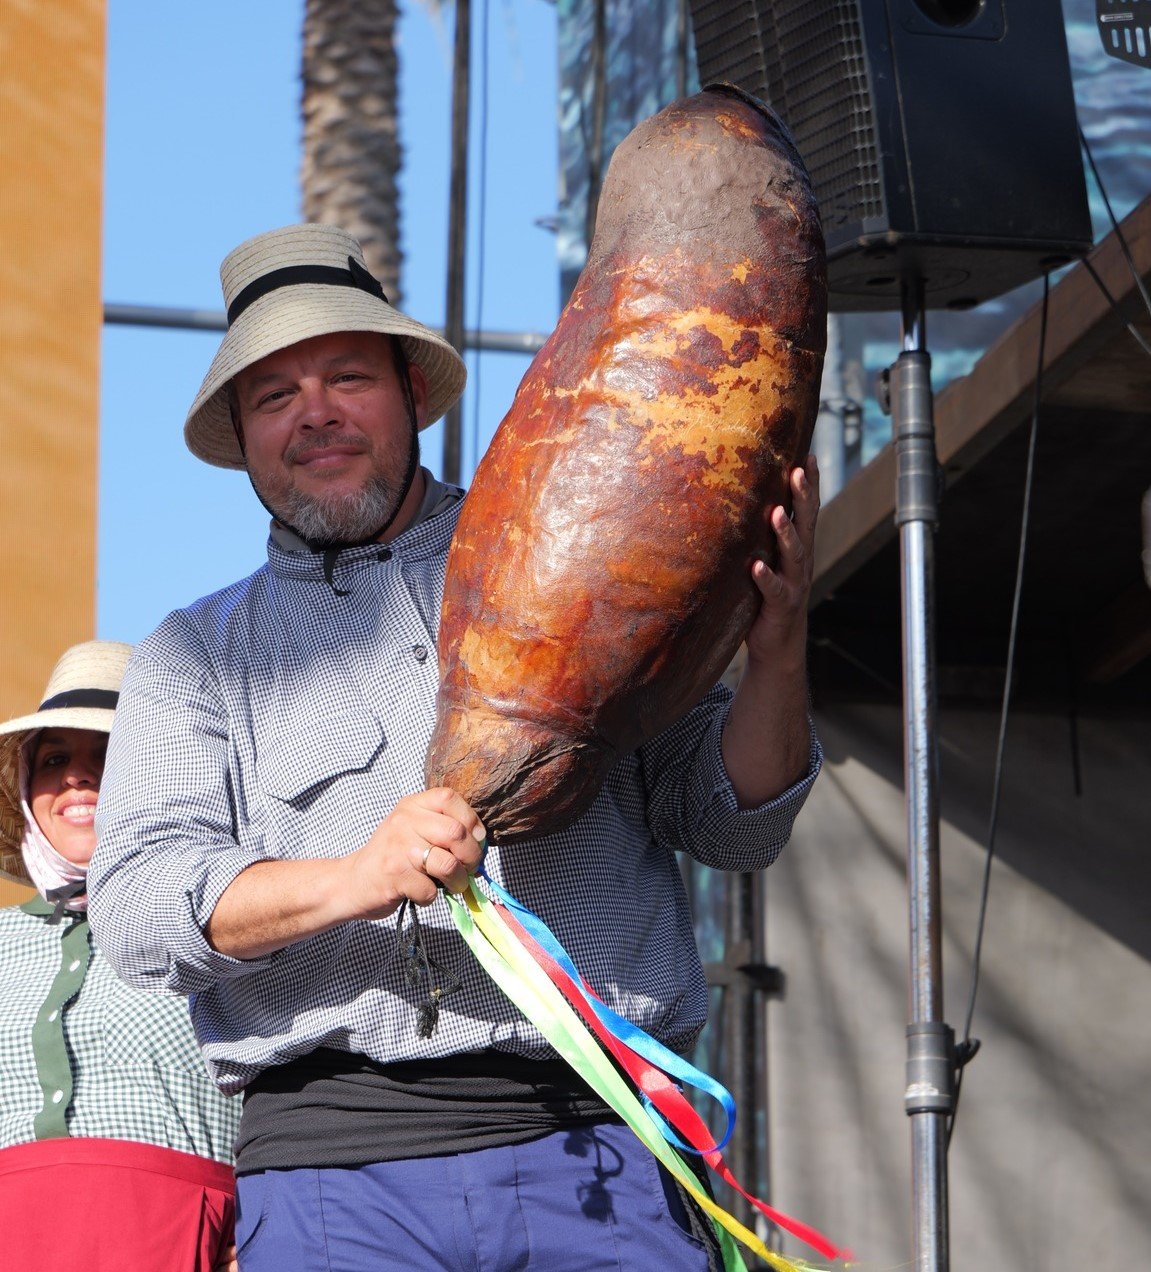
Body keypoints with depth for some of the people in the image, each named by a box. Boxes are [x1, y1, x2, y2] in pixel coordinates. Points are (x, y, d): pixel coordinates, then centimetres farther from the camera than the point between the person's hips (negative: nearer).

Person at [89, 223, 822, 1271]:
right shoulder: (197, 657, 17)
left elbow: (733, 828, 15)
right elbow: (137, 905, 3)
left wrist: (776, 652, -5)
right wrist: (351, 880, -15)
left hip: (600, 1143, 1)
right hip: (334, 1165, 0)